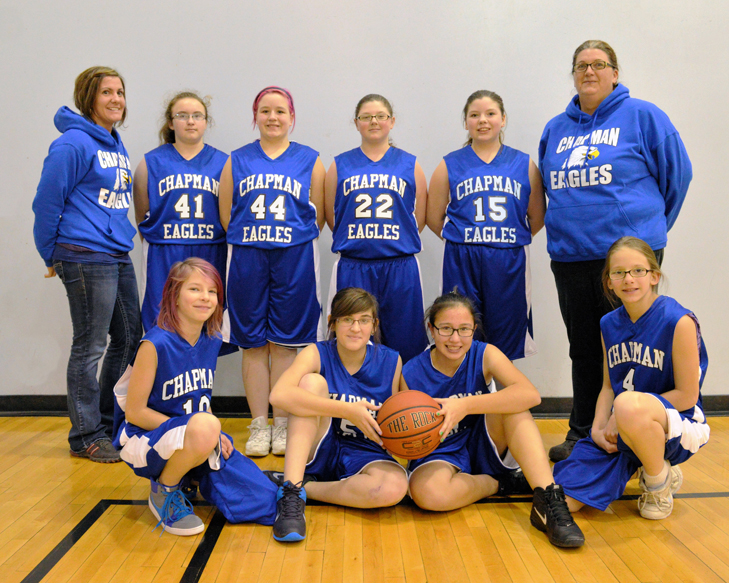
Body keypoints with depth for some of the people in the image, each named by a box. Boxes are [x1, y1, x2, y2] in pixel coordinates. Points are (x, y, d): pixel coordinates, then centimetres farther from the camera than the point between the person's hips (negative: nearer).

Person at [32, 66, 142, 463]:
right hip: (86, 257, -9)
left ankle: (109, 421, 29)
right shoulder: (74, 143, -10)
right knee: (89, 348, 0)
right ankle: (86, 436, 13)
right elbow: (46, 202, -9)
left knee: (129, 339, 13)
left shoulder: (116, 145, 15)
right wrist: (53, 257, -1)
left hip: (118, 255, 9)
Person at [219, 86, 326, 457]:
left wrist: (292, 243, -1)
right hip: (247, 259, 1)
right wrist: (255, 241, 3)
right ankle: (258, 428, 13)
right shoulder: (237, 161, 11)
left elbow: (317, 218, 7)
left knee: (285, 343, 2)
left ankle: (282, 427, 12)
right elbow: (226, 216, 9)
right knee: (253, 343, 3)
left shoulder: (310, 161, 8)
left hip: (294, 259, -1)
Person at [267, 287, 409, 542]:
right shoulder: (317, 354, -10)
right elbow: (279, 395, -30)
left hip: (363, 456, 1)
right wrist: (347, 410, -35)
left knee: (395, 486, -32)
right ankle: (291, 490, -29)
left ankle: (302, 488, -15)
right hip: (318, 452, -1)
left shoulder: (390, 361, -3)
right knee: (312, 381, -24)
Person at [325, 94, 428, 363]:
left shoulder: (409, 164, 8)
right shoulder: (340, 165, 8)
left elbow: (419, 218, 9)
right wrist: (357, 241, 4)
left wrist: (395, 242, 3)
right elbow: (330, 216, 9)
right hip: (352, 267, 0)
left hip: (400, 267, 0)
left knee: (404, 341, 5)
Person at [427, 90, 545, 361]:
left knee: (505, 339, 8)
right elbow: (434, 217, 7)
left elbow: (537, 217, 11)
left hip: (510, 262, 1)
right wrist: (462, 240, 3)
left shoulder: (524, 164, 9)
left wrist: (507, 239, 5)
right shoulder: (450, 165, 6)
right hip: (462, 264, -1)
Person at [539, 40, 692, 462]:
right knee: (583, 351, 13)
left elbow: (677, 173, 4)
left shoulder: (642, 116, 1)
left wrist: (649, 226, 9)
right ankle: (581, 435, 25)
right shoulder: (555, 130, 14)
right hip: (570, 256, 5)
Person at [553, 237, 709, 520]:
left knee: (629, 406, -42)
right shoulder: (609, 324, 5)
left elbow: (687, 396, -13)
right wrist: (598, 429, -6)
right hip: (618, 432, 6)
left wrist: (624, 411, -15)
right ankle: (635, 464, 17)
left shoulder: (679, 322, -14)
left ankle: (660, 482, -9)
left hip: (677, 426, -5)